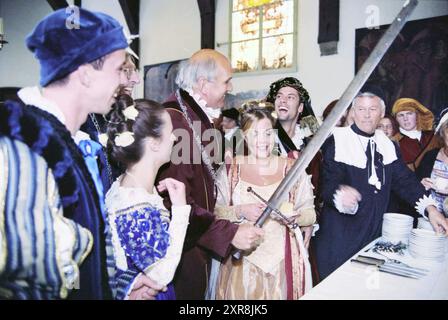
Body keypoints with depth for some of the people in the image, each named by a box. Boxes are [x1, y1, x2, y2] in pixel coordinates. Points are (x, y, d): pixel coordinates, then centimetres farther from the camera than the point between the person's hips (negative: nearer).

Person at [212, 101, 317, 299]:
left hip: (282, 261, 1)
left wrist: (293, 216, -18)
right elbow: (214, 212, -2)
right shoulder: (230, 169, -1)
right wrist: (240, 211, -18)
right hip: (242, 259, 0)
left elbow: (310, 214, 2)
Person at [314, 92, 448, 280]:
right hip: (340, 234, -5)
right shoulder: (336, 141, -9)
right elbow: (329, 182, -19)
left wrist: (429, 208, -12)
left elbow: (404, 179, 3)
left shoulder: (388, 145, 9)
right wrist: (340, 196, -41)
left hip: (374, 232, 5)